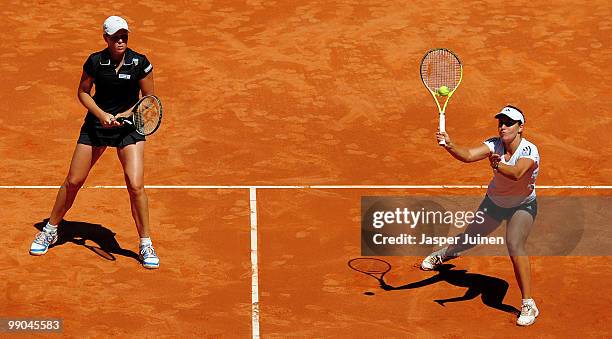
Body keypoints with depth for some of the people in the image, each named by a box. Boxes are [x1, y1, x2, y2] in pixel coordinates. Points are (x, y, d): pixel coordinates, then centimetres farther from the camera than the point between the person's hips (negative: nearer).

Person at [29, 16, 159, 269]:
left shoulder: (140, 63, -9)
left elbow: (149, 99, 0)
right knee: (73, 181, 5)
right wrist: (101, 114, -12)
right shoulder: (95, 61, -7)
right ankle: (50, 231, 27)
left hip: (128, 126, -1)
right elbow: (83, 92, 4)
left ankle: (146, 245, 1)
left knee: (135, 186, -14)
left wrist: (125, 115, -14)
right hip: (96, 124, 1)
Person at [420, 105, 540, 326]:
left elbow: (516, 173, -51)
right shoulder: (494, 145, -21)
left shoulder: (529, 151, -31)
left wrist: (499, 165, -70)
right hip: (494, 202, 4)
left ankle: (528, 305, -22)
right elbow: (468, 155, -37)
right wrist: (450, 146, -56)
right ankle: (443, 254, 57)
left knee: (514, 245, -28)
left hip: (523, 206, -4)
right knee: (470, 237, 20)